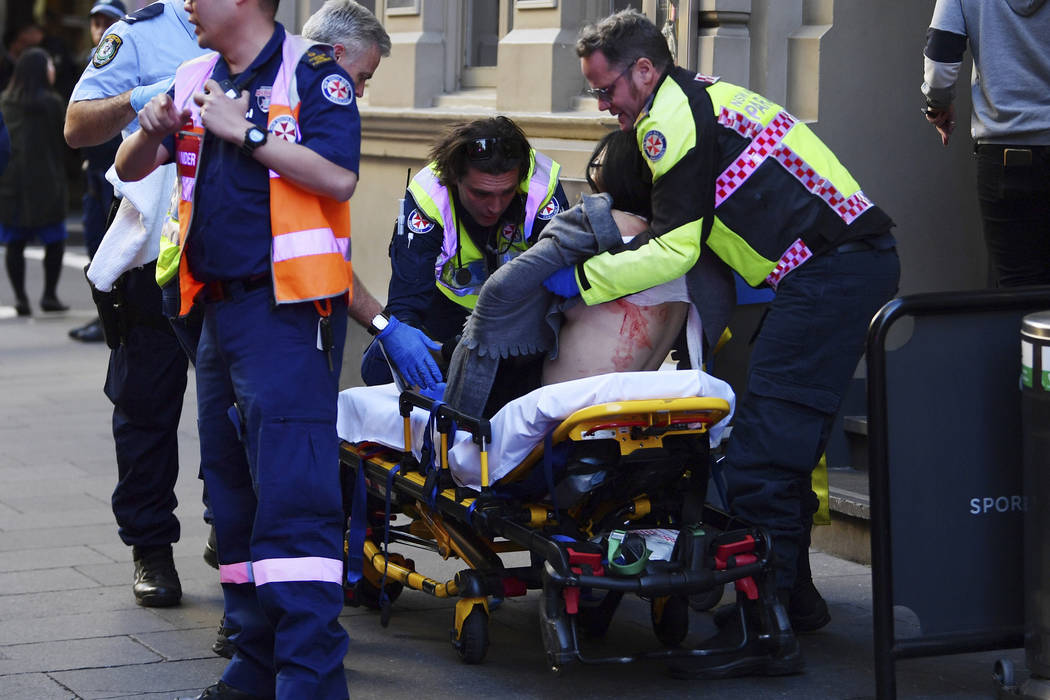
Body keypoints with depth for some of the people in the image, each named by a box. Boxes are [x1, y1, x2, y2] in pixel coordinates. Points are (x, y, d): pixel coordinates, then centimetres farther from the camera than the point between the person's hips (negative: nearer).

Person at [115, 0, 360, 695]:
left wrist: (243, 130, -17)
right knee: (234, 493, 12)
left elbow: (339, 176, -19)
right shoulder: (196, 79, 14)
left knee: (292, 494, -14)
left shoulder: (312, 72, -6)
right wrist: (151, 130, -5)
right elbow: (130, 169, 17)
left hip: (287, 309, -8)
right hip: (218, 308, 8)